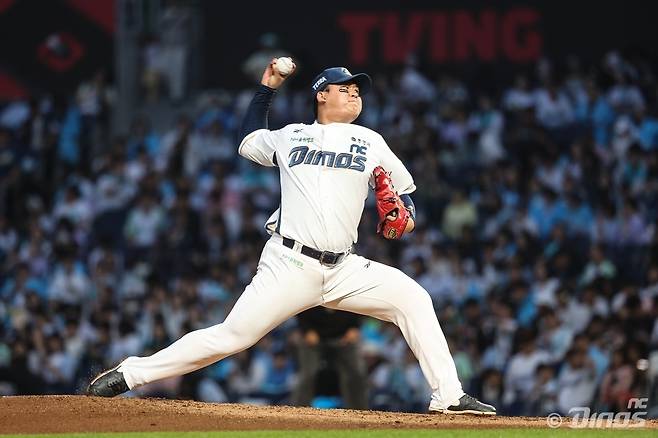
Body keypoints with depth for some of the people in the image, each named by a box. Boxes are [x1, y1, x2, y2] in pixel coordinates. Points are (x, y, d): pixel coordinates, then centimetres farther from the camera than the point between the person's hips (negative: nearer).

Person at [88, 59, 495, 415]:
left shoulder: (370, 142, 15)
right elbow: (248, 141, 32)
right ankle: (129, 374, -2)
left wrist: (403, 213, -3)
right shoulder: (291, 136, 15)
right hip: (289, 265, -2)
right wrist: (266, 89, 29)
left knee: (412, 297, -16)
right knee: (232, 336, -10)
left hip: (344, 269, 2)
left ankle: (449, 396, -12)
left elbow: (403, 190, 19)